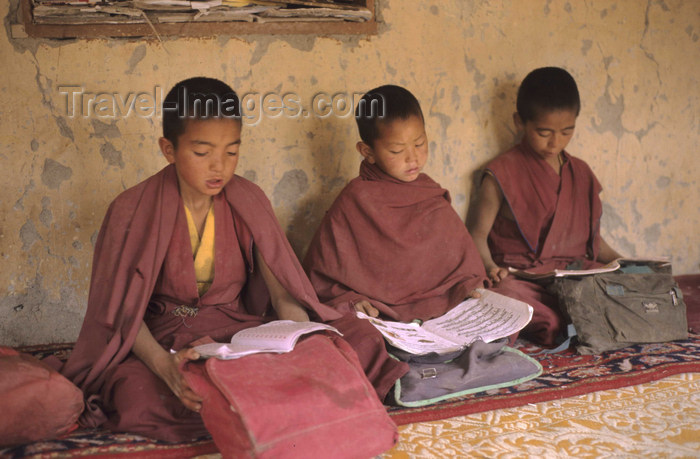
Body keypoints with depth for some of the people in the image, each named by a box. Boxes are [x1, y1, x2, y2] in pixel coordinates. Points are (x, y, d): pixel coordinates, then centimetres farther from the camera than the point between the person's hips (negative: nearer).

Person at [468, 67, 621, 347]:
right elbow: (477, 233, -1)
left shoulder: (580, 174, 18)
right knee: (504, 293, -40)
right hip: (521, 276, -5)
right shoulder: (503, 174, 1)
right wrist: (489, 267, -21)